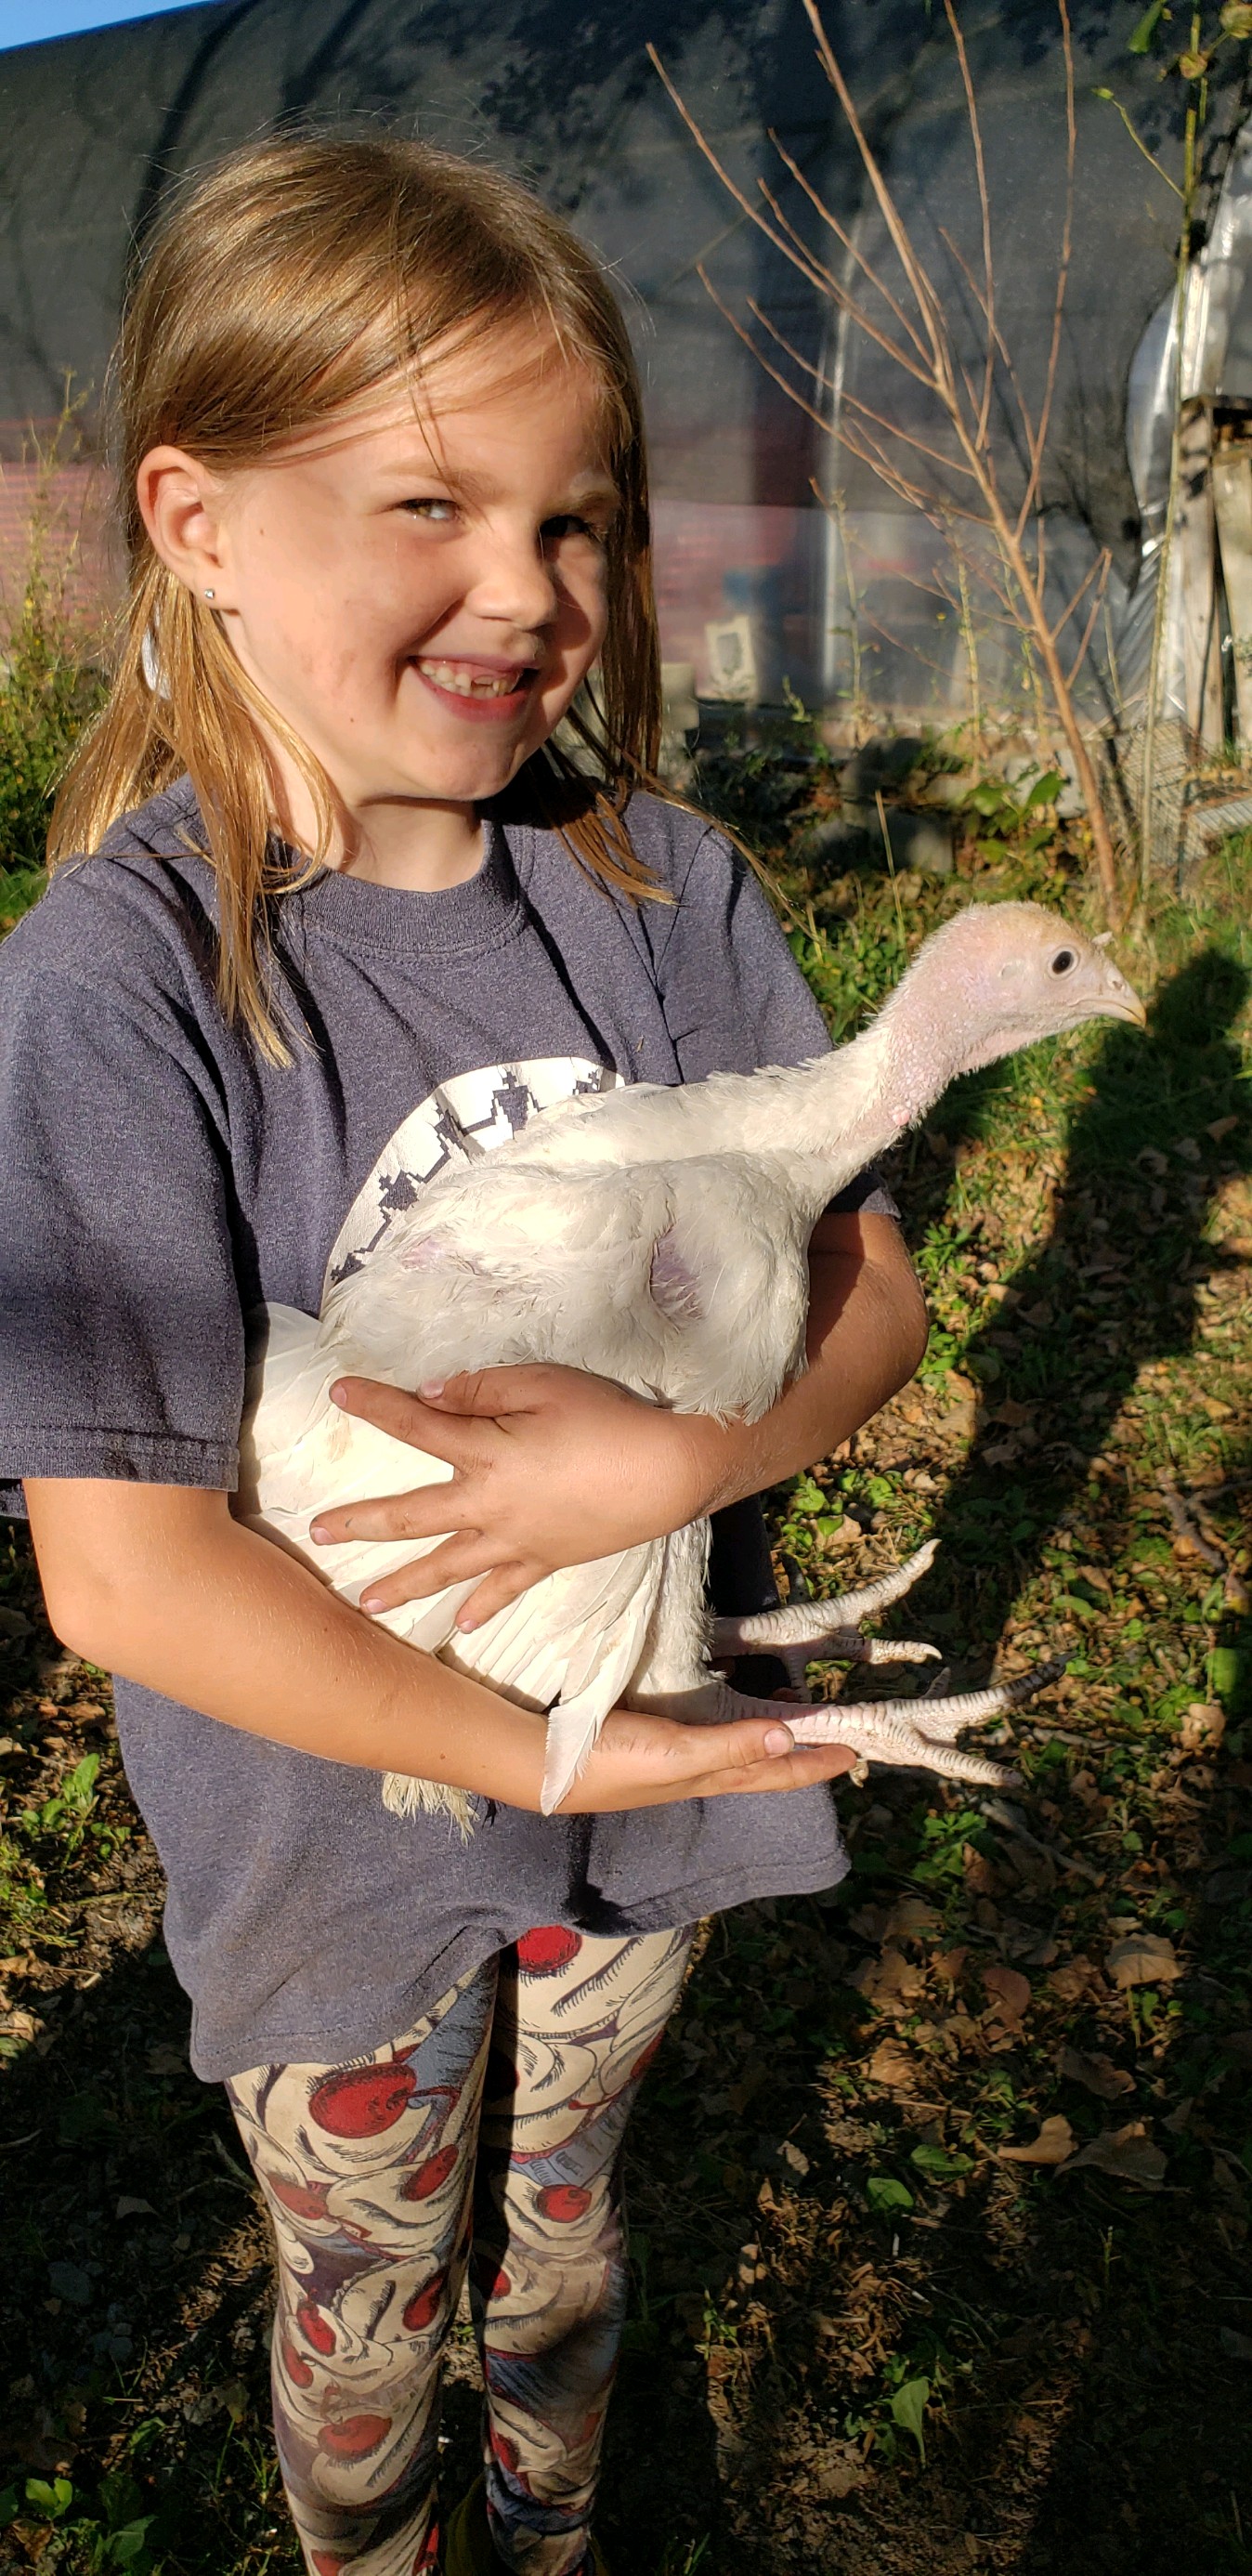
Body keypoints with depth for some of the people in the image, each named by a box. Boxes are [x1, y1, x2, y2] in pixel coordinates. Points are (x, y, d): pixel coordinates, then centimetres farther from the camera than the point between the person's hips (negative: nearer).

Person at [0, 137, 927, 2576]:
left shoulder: (663, 888, -11)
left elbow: (869, 1286, -7)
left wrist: (674, 1457, -27)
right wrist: (548, 1759, -20)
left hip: (654, 1756, 4)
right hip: (342, 1840, -3)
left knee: (562, 2208, 30)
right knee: (367, 2307, 25)